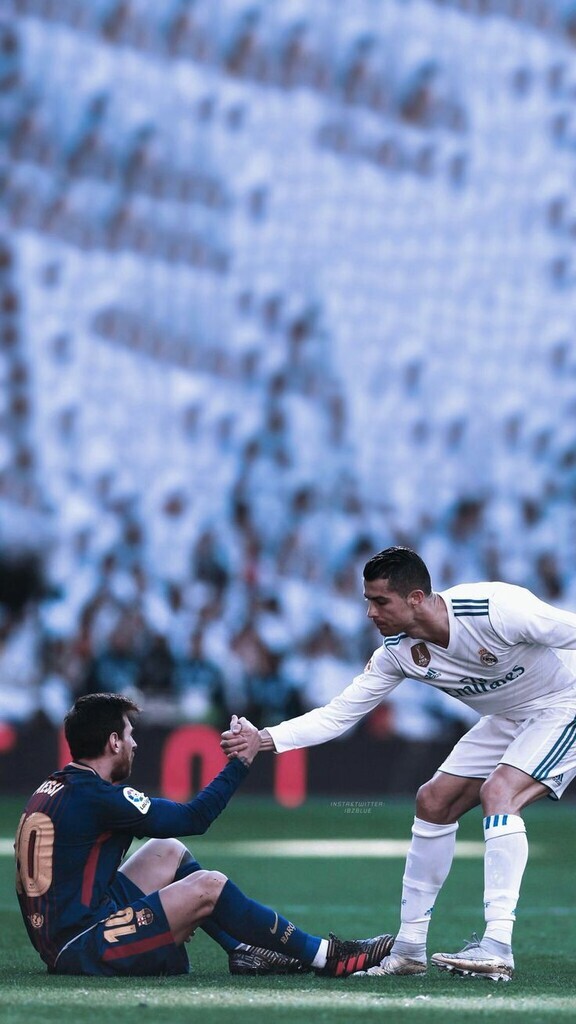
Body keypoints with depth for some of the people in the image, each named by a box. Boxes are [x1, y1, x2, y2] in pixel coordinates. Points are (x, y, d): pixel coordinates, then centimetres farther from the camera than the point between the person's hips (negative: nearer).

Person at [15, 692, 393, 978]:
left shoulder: (55, 789, 10)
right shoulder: (96, 796, -17)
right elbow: (192, 818, -14)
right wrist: (242, 762, -4)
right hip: (82, 947, -10)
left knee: (168, 852, 19)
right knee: (208, 886, -11)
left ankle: (244, 951, 18)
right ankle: (324, 955, -1)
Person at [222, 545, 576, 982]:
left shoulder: (495, 609, -33)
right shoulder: (398, 652, -11)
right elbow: (337, 716, -6)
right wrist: (264, 740, -18)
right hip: (509, 717, 8)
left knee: (498, 792, -27)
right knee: (434, 802, 3)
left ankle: (497, 948, -30)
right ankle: (409, 948, 11)